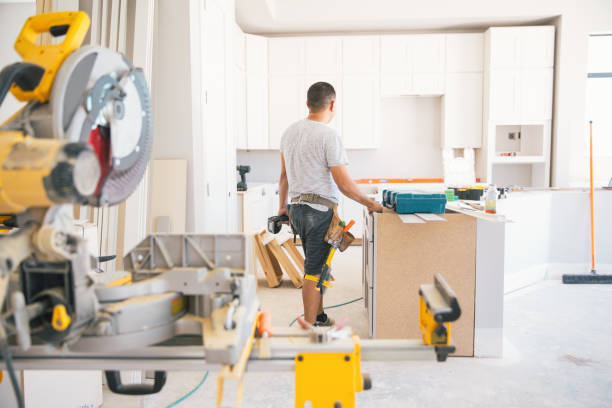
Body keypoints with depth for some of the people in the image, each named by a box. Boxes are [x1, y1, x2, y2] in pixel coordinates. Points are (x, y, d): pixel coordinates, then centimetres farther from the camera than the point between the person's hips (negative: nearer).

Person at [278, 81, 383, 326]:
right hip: (320, 211, -8)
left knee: (316, 267, 20)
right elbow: (343, 183, -17)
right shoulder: (328, 135, -14)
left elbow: (284, 174, 17)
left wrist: (283, 206, 27)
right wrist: (370, 203, -5)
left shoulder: (290, 131, 10)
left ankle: (319, 317, 32)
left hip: (296, 209, 8)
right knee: (315, 271, 0)